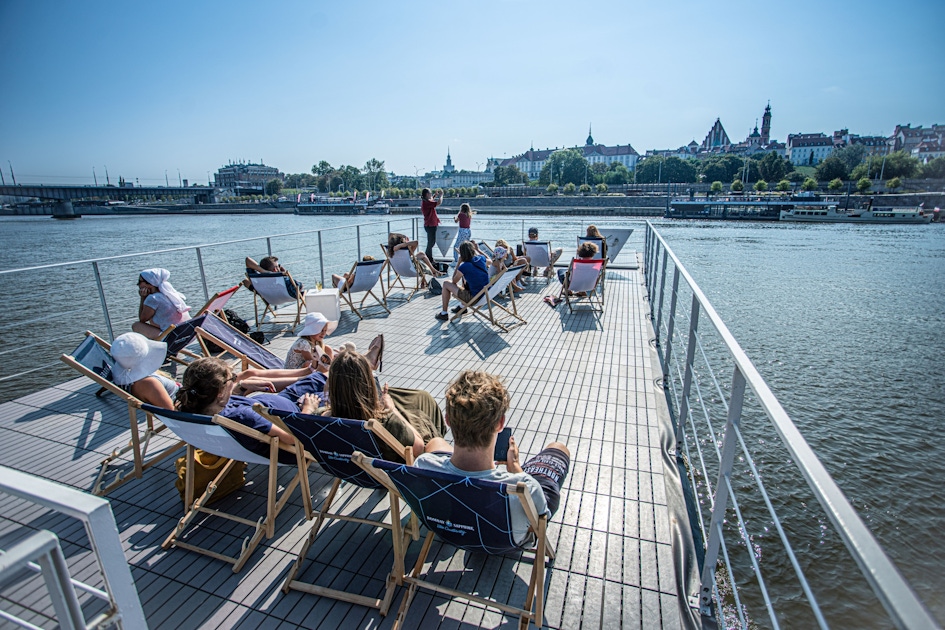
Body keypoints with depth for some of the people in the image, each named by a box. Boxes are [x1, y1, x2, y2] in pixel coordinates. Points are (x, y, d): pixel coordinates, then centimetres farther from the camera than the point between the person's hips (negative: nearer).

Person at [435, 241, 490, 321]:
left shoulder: (463, 267, -19)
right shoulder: (481, 259, -3)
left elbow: (454, 281, 1)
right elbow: (490, 262, 23)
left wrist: (459, 262, 1)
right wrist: (478, 250, 30)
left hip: (474, 298, -7)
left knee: (446, 284, 8)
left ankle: (444, 313, 19)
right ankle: (462, 306, 39)